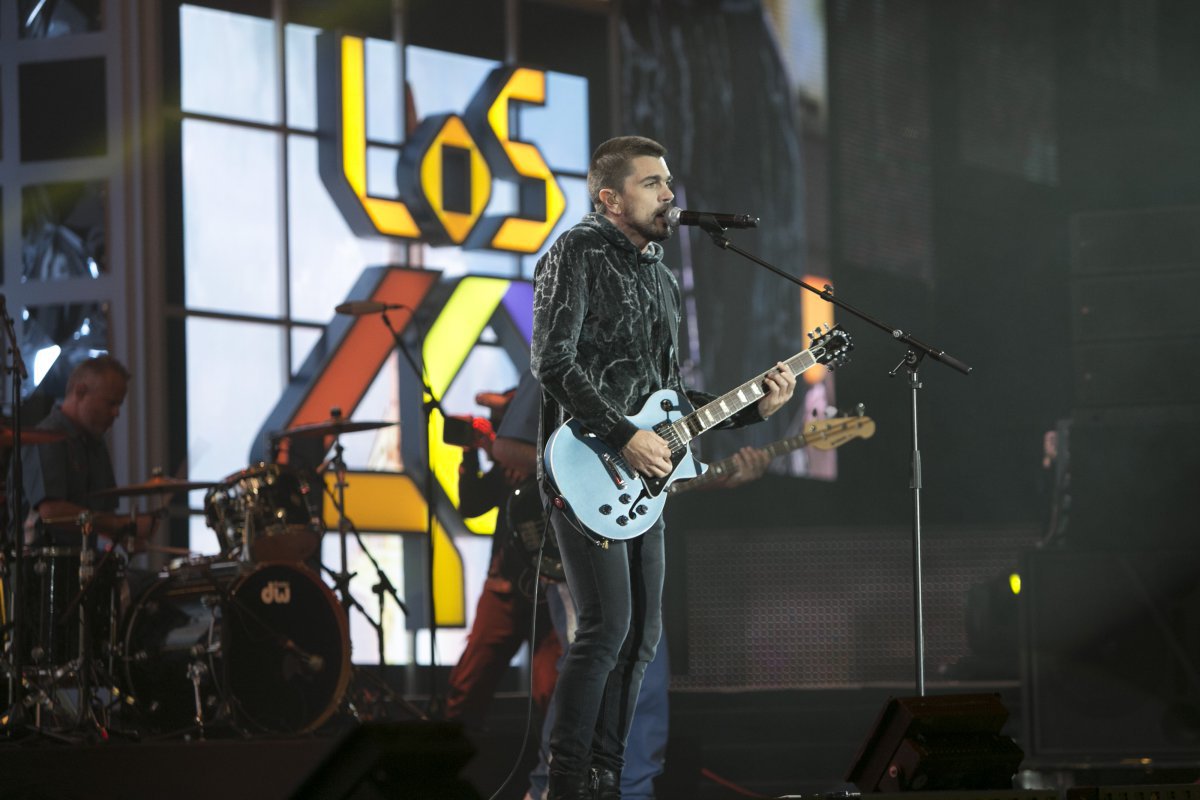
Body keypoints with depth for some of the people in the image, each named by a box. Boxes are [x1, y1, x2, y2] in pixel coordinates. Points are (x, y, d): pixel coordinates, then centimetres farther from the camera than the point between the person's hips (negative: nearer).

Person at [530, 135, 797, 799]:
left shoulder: (659, 279, 20)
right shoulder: (578, 253, -6)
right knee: (607, 625, -15)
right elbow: (553, 362, -16)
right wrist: (625, 437, -20)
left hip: (643, 476, 9)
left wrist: (751, 407, 11)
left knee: (641, 635, 6)